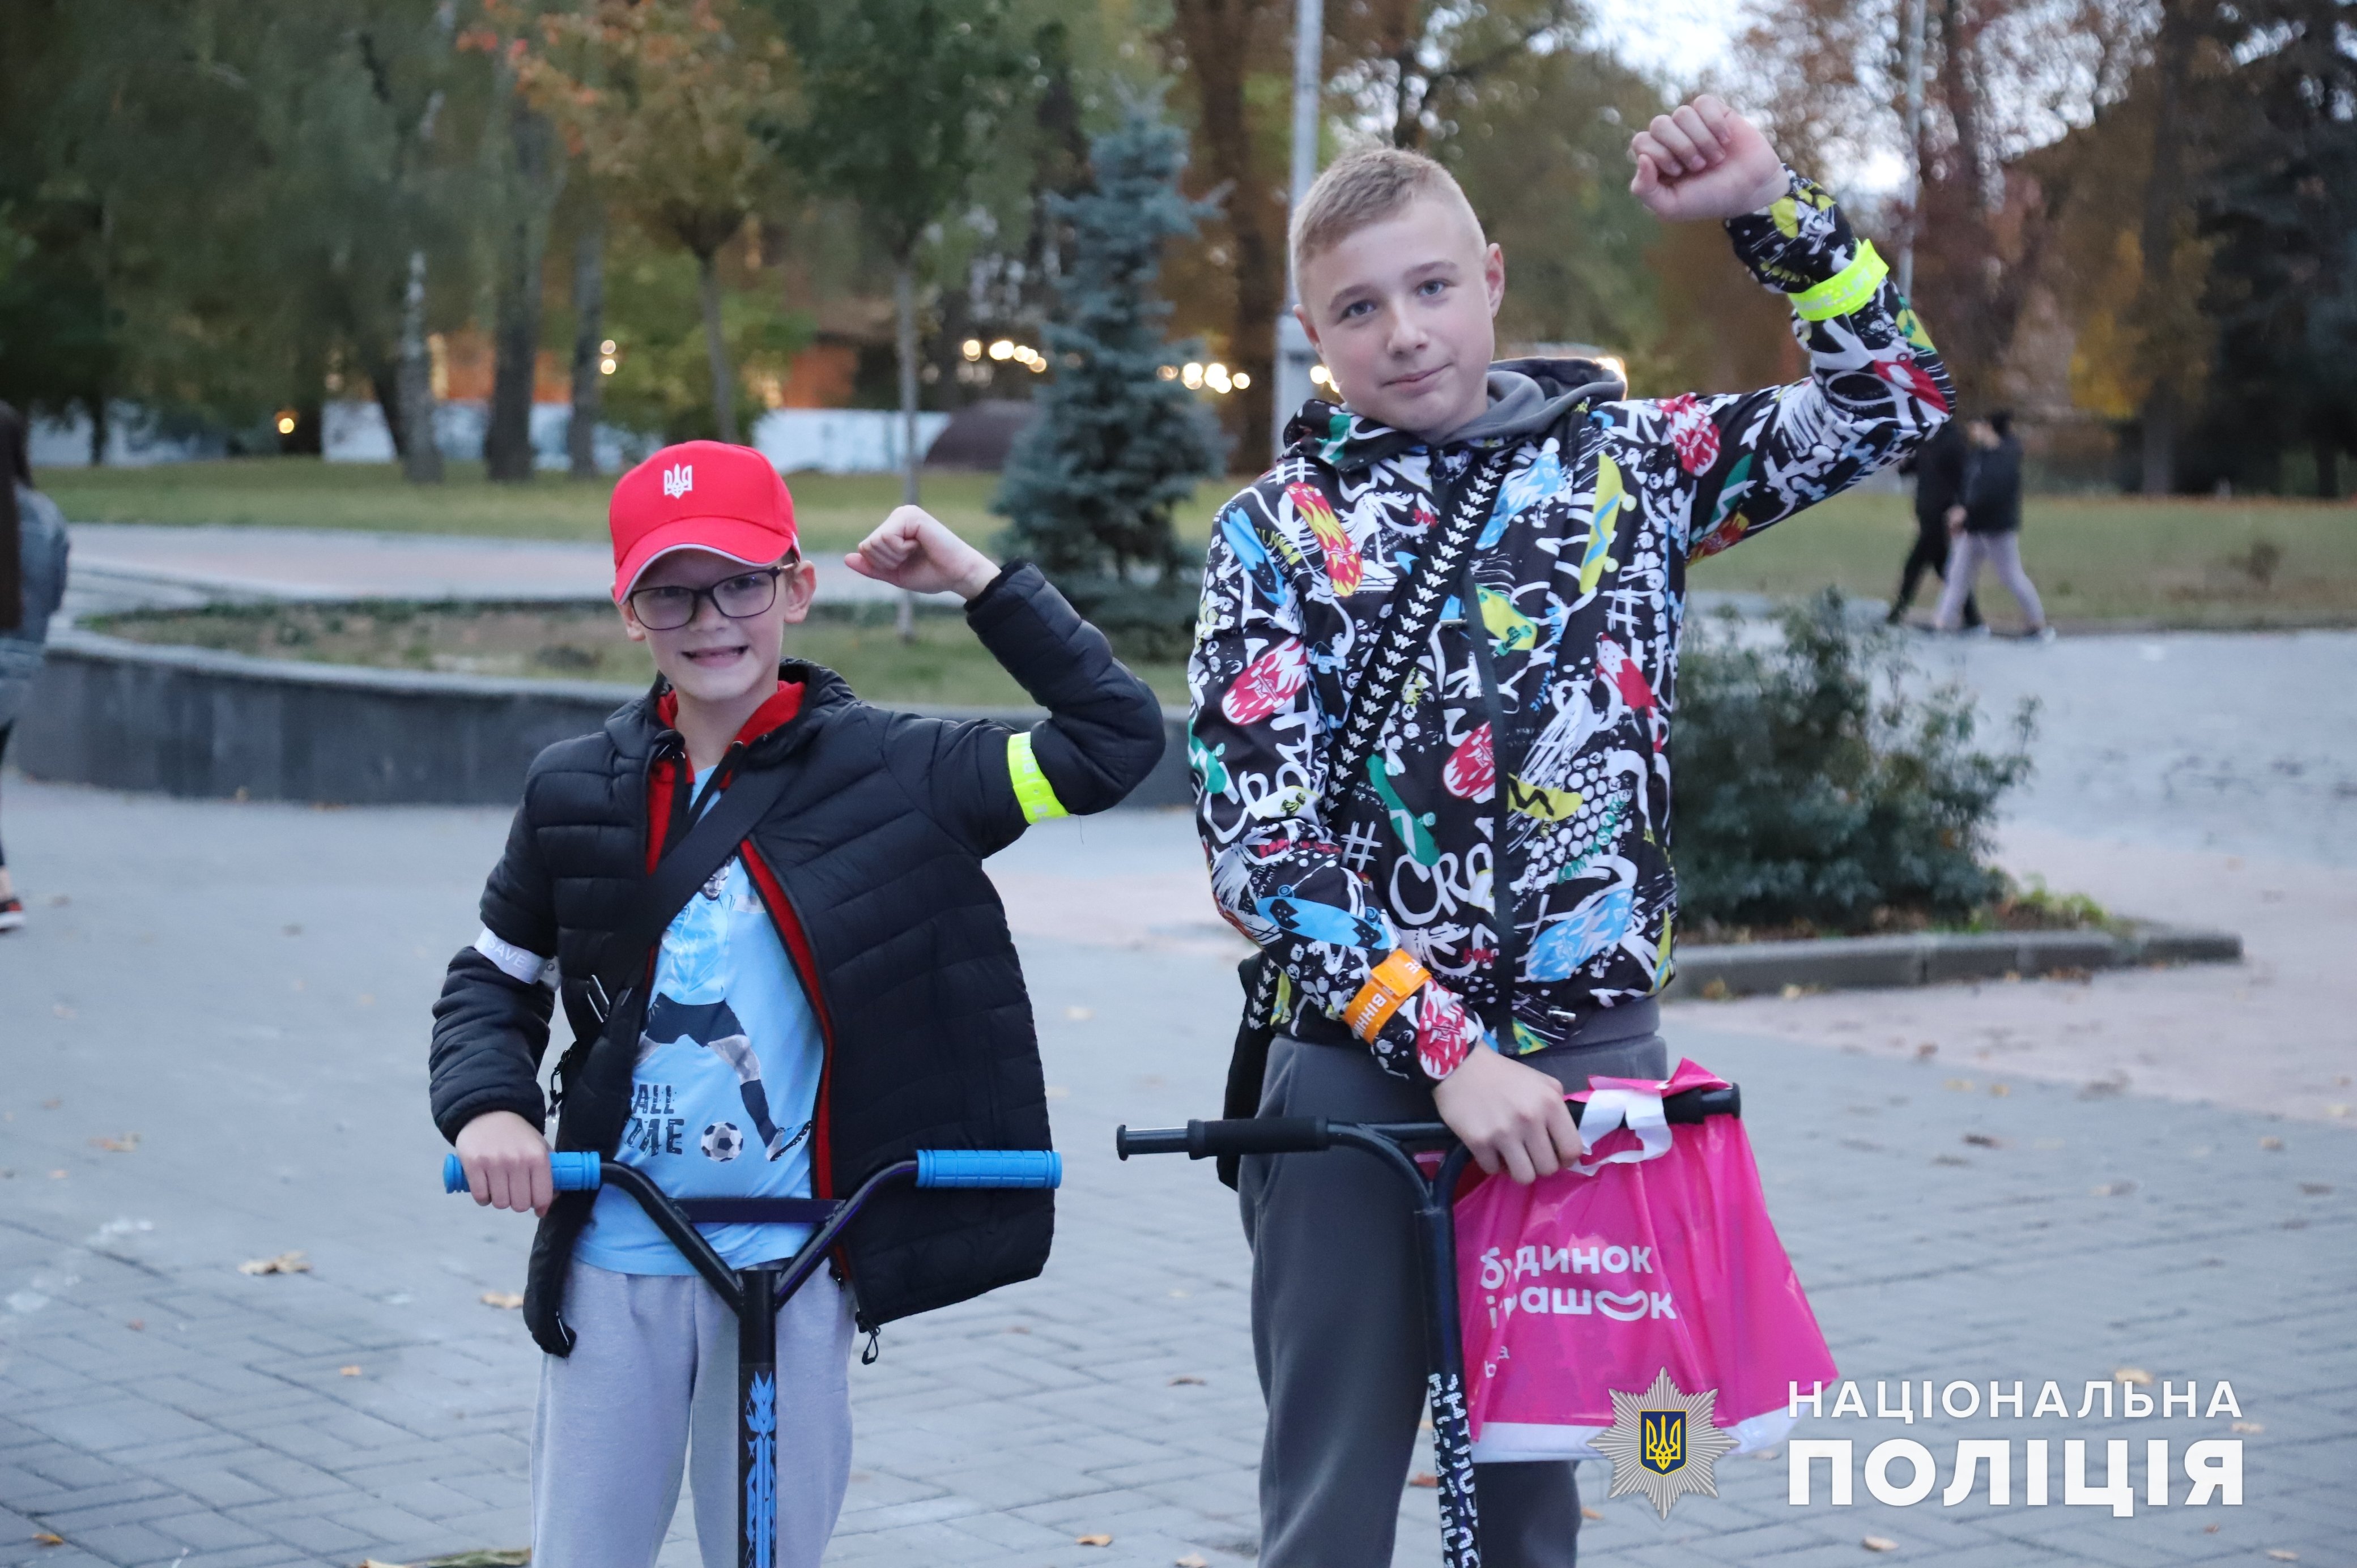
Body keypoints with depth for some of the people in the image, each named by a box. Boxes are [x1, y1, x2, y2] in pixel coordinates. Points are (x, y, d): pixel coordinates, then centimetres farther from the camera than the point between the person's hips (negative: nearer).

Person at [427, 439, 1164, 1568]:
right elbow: (496, 978, 15)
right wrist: (488, 1105, -4)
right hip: (615, 1262, 2)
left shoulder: (883, 774, -4)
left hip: (792, 1265, -2)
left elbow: (1114, 736, -7)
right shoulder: (579, 794, 3)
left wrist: (981, 583, -9)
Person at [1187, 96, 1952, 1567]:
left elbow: (1894, 399, 9)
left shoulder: (1624, 456, 7)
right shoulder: (1279, 531, 1)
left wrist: (1769, 206, -4)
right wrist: (1445, 1051, -17)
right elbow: (1257, 838, -8)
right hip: (1362, 1057, -2)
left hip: (1589, 1056, 2)